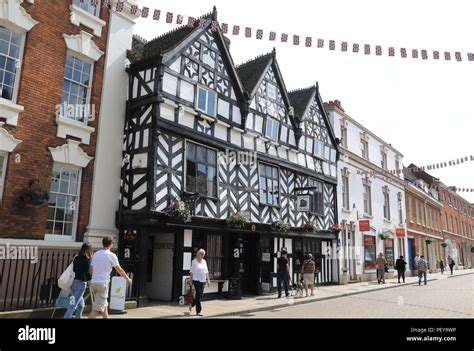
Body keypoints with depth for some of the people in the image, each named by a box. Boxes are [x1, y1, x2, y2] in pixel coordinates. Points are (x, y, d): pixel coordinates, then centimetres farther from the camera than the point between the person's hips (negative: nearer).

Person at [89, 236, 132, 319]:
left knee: (104, 306, 19)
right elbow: (120, 270, 0)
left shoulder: (95, 254, 10)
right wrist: (128, 279, 13)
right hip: (103, 284, -7)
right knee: (97, 310, -5)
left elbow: (91, 269, 12)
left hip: (93, 283, 7)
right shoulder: (111, 255, -7)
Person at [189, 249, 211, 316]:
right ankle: (198, 311, 0)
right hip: (196, 280, -5)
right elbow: (191, 271, -4)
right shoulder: (194, 261, -4)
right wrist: (190, 281, -7)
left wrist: (208, 280, 10)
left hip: (203, 280, 5)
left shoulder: (204, 261, 11)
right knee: (198, 295, -9)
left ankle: (192, 305, 29)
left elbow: (206, 271, 15)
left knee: (201, 295, 5)